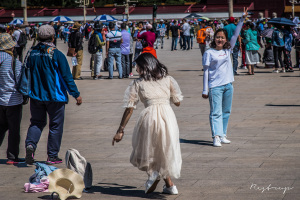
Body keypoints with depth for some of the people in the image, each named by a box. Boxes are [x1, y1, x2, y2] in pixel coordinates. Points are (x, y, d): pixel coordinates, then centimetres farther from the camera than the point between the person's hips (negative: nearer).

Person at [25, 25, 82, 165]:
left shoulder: (32, 54, 1)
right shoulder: (57, 55, -13)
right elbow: (67, 77, -12)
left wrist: (26, 94, 25)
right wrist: (76, 94, -5)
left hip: (36, 96, 4)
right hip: (55, 96, -4)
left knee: (37, 122, 17)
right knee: (56, 125, 8)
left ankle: (30, 144, -10)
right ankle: (52, 156, 10)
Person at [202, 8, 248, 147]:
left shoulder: (228, 50, 8)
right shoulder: (209, 53, -4)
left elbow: (236, 35, 6)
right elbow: (206, 71, -3)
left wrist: (243, 18, -1)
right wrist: (205, 90, -5)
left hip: (228, 85, 6)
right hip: (215, 86, -6)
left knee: (226, 112, 11)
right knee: (216, 112, -9)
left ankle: (223, 135, 19)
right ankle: (216, 137, -14)